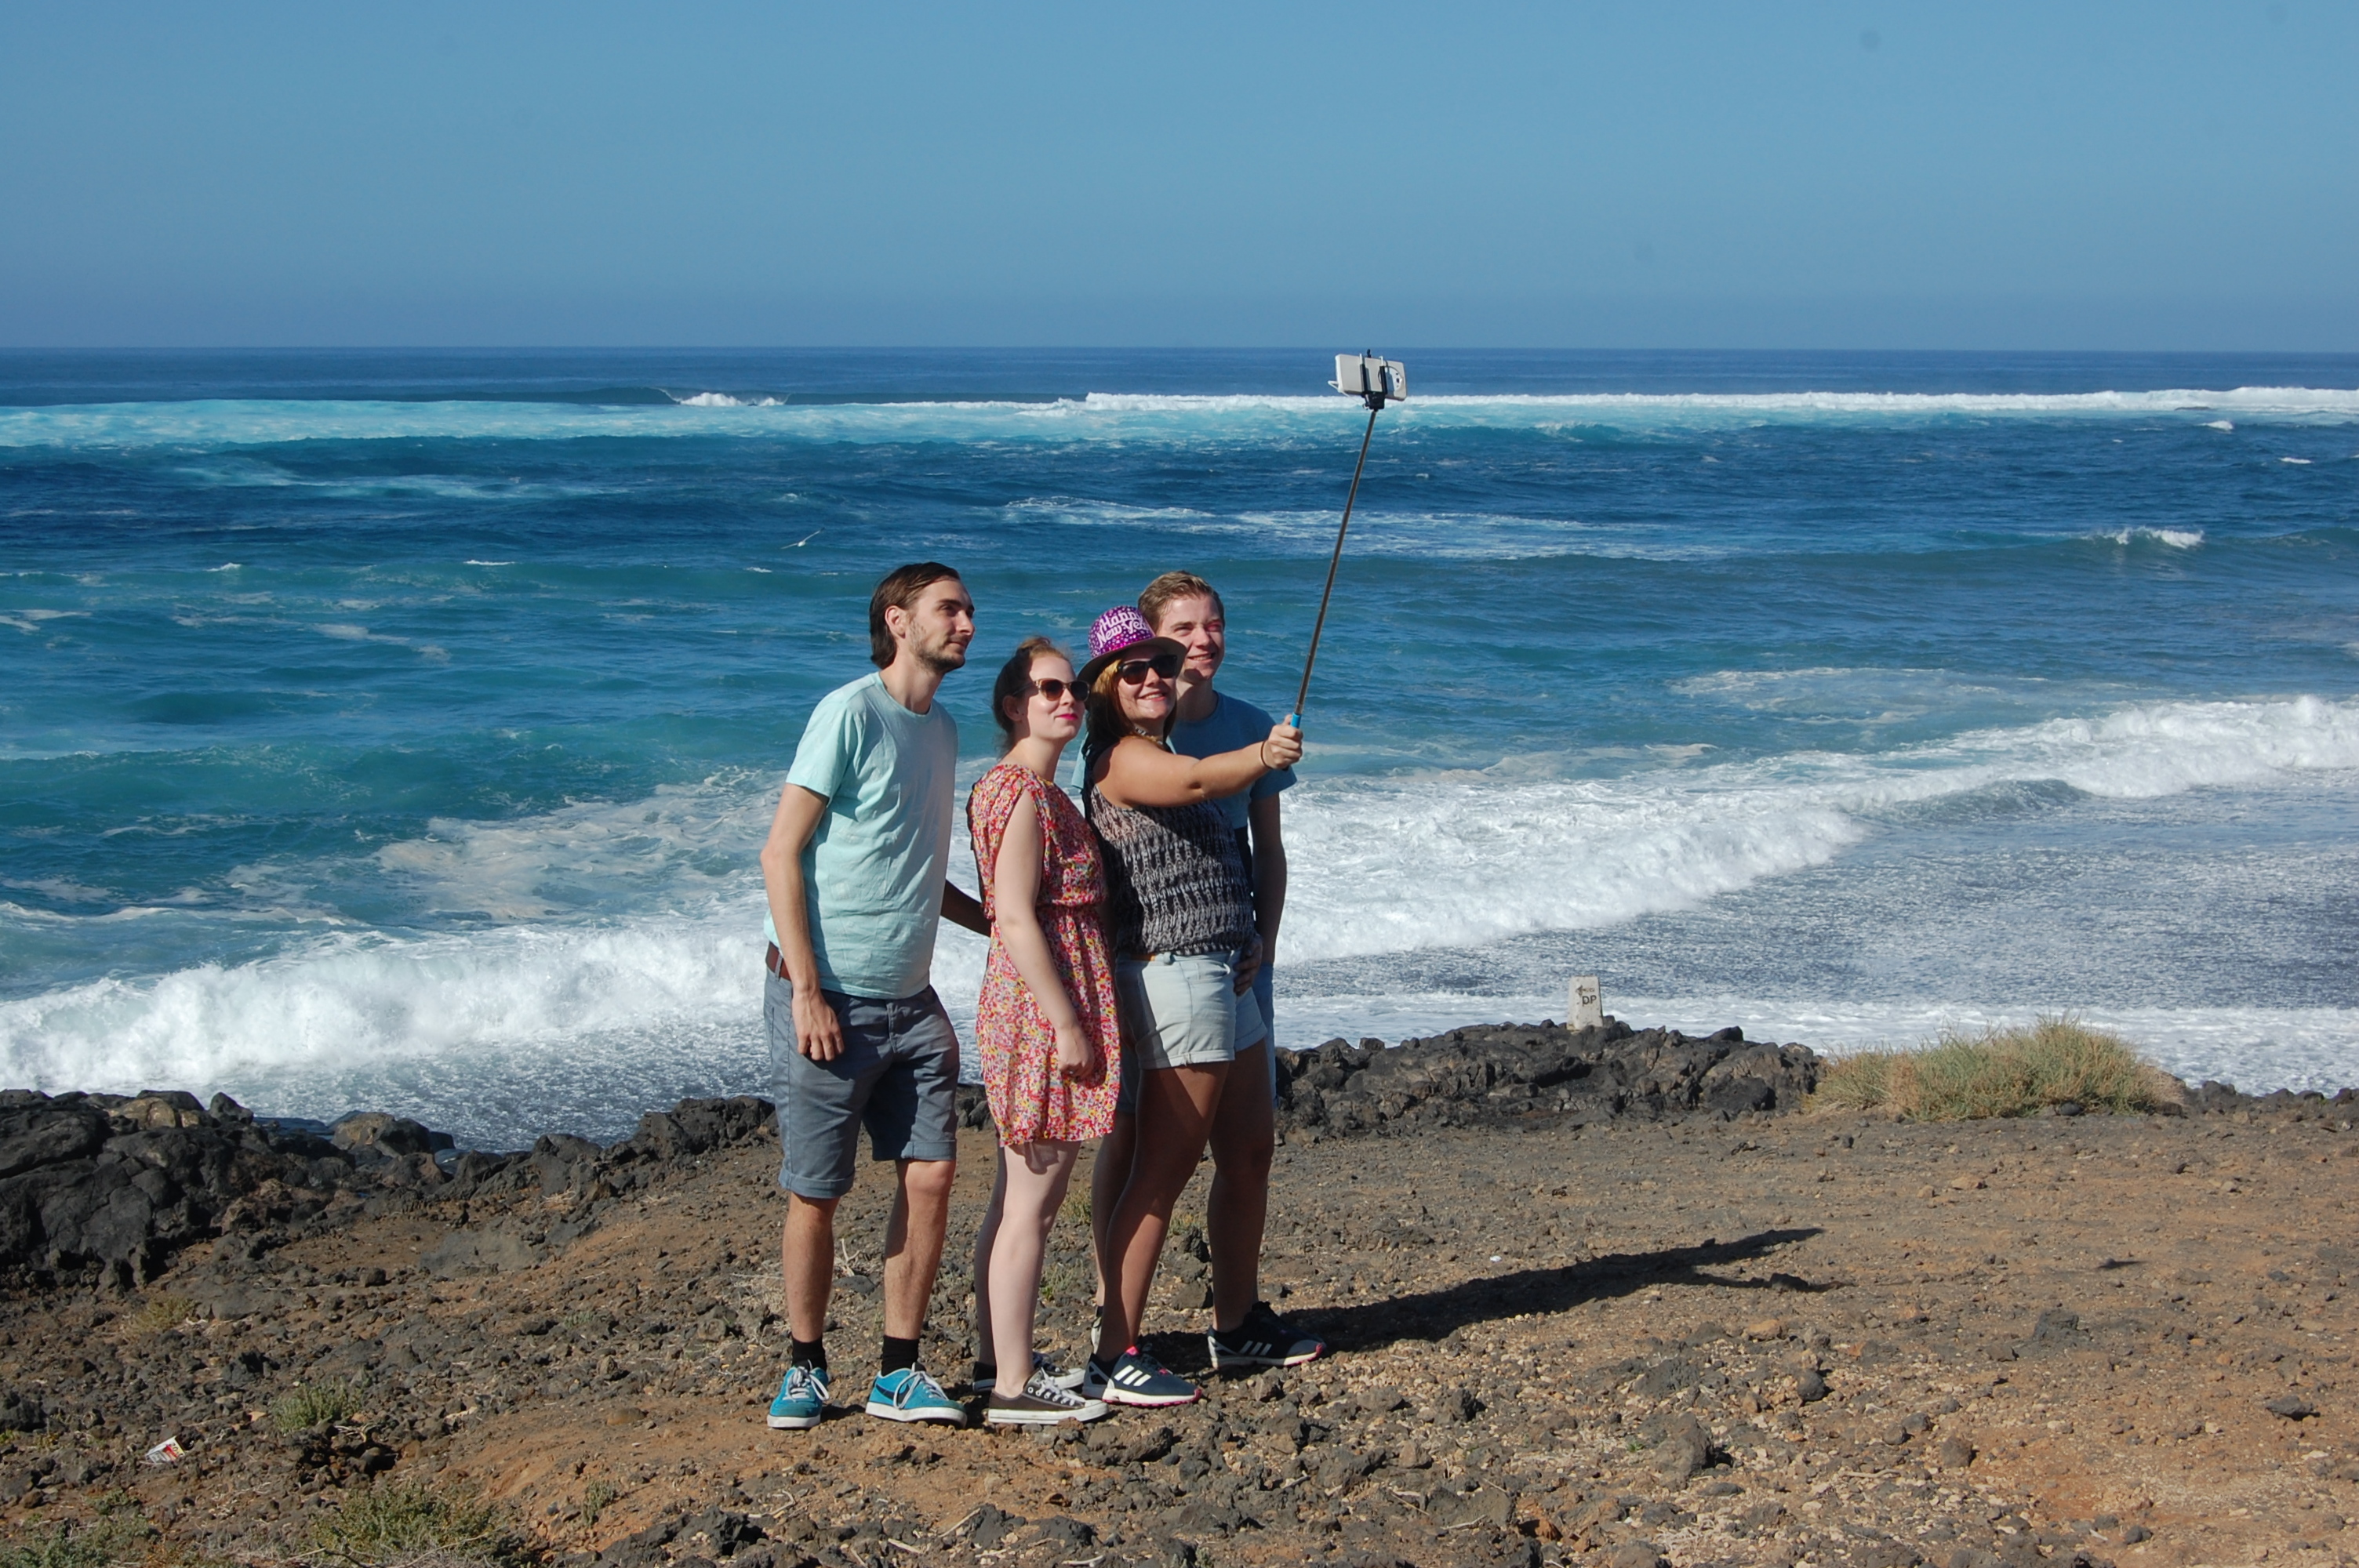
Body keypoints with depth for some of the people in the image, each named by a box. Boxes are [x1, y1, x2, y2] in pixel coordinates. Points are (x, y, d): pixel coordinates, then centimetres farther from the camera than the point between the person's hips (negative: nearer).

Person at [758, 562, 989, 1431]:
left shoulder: (942, 730, 14)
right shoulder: (850, 714, -10)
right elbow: (781, 853, -12)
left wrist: (994, 921, 14)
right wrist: (807, 991, -17)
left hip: (910, 1003, 7)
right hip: (828, 1000, -7)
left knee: (930, 1173, -1)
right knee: (814, 1195, 1)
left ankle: (900, 1371, 9)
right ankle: (805, 1366, 17)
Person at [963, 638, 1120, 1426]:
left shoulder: (1040, 790, 16)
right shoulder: (1022, 791, -15)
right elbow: (1017, 921, -21)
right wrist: (1068, 1025, -20)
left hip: (1032, 1010, 11)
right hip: (1043, 1005, -11)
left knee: (1016, 1198, 16)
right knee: (1032, 1204, -5)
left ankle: (996, 1358, 24)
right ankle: (1013, 1386, -1)